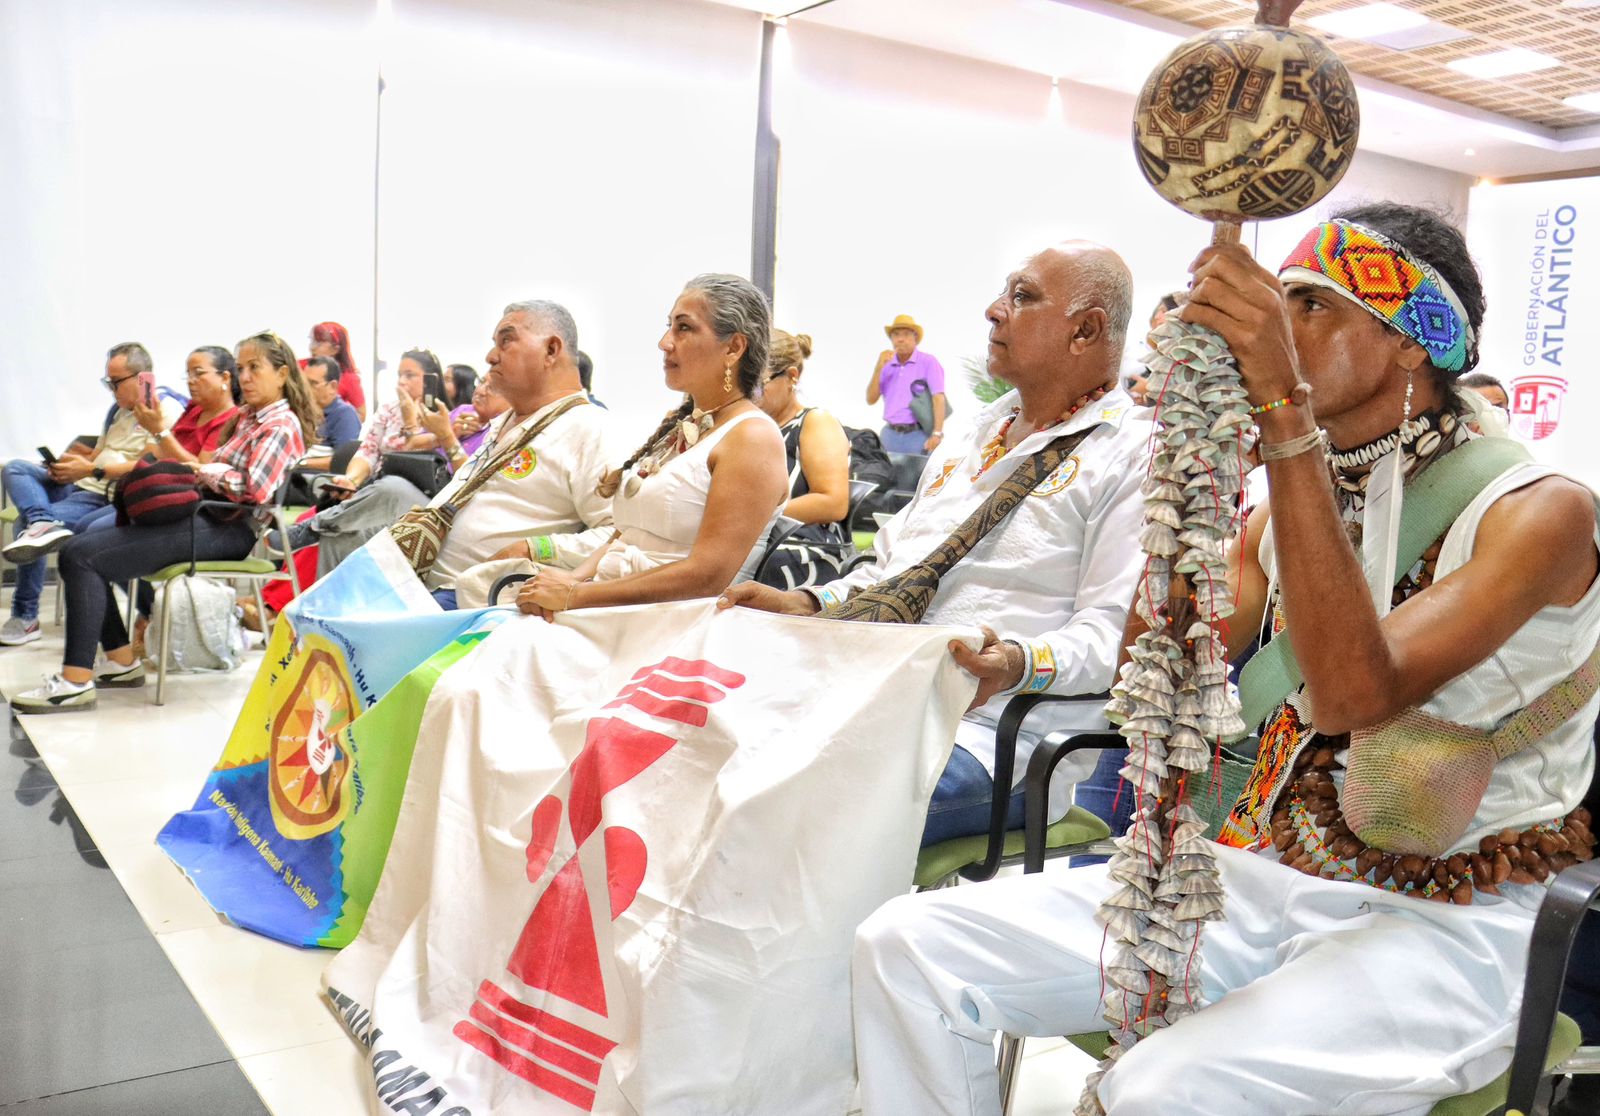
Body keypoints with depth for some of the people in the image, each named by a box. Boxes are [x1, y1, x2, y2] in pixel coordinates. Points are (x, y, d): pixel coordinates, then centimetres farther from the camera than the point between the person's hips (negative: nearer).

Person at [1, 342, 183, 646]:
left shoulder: (167, 413, -7)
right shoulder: (119, 411, 24)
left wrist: (93, 470, -19)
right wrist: (68, 465, 4)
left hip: (111, 498, -10)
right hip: (81, 486, 10)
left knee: (29, 522, -22)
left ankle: (26, 616, -13)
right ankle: (43, 522, -35)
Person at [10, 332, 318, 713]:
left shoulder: (281, 425, -9)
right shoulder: (247, 416, 21)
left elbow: (255, 489, -22)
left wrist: (205, 470, -8)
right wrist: (198, 471, 2)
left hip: (225, 529, -10)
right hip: (205, 514, 10)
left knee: (81, 556, -16)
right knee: (80, 547, 11)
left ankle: (75, 682, -15)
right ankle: (122, 661, 9)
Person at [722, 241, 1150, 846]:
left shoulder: (1132, 454, 0)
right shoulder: (975, 433, 26)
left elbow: (1113, 627, -10)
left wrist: (1019, 664, -29)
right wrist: (807, 605, 13)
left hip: (990, 728, -7)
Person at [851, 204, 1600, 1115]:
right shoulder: (1299, 495, 10)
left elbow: (1356, 694, -29)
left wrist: (1283, 403, -30)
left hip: (1437, 928, -5)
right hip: (1259, 879, 6)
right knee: (910, 945, -11)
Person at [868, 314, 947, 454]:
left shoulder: (928, 362, -3)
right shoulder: (887, 365, 12)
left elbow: (939, 398, -12)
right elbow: (871, 399, 6)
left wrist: (937, 434, -22)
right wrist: (878, 368, -6)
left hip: (918, 435, -4)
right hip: (890, 435, 4)